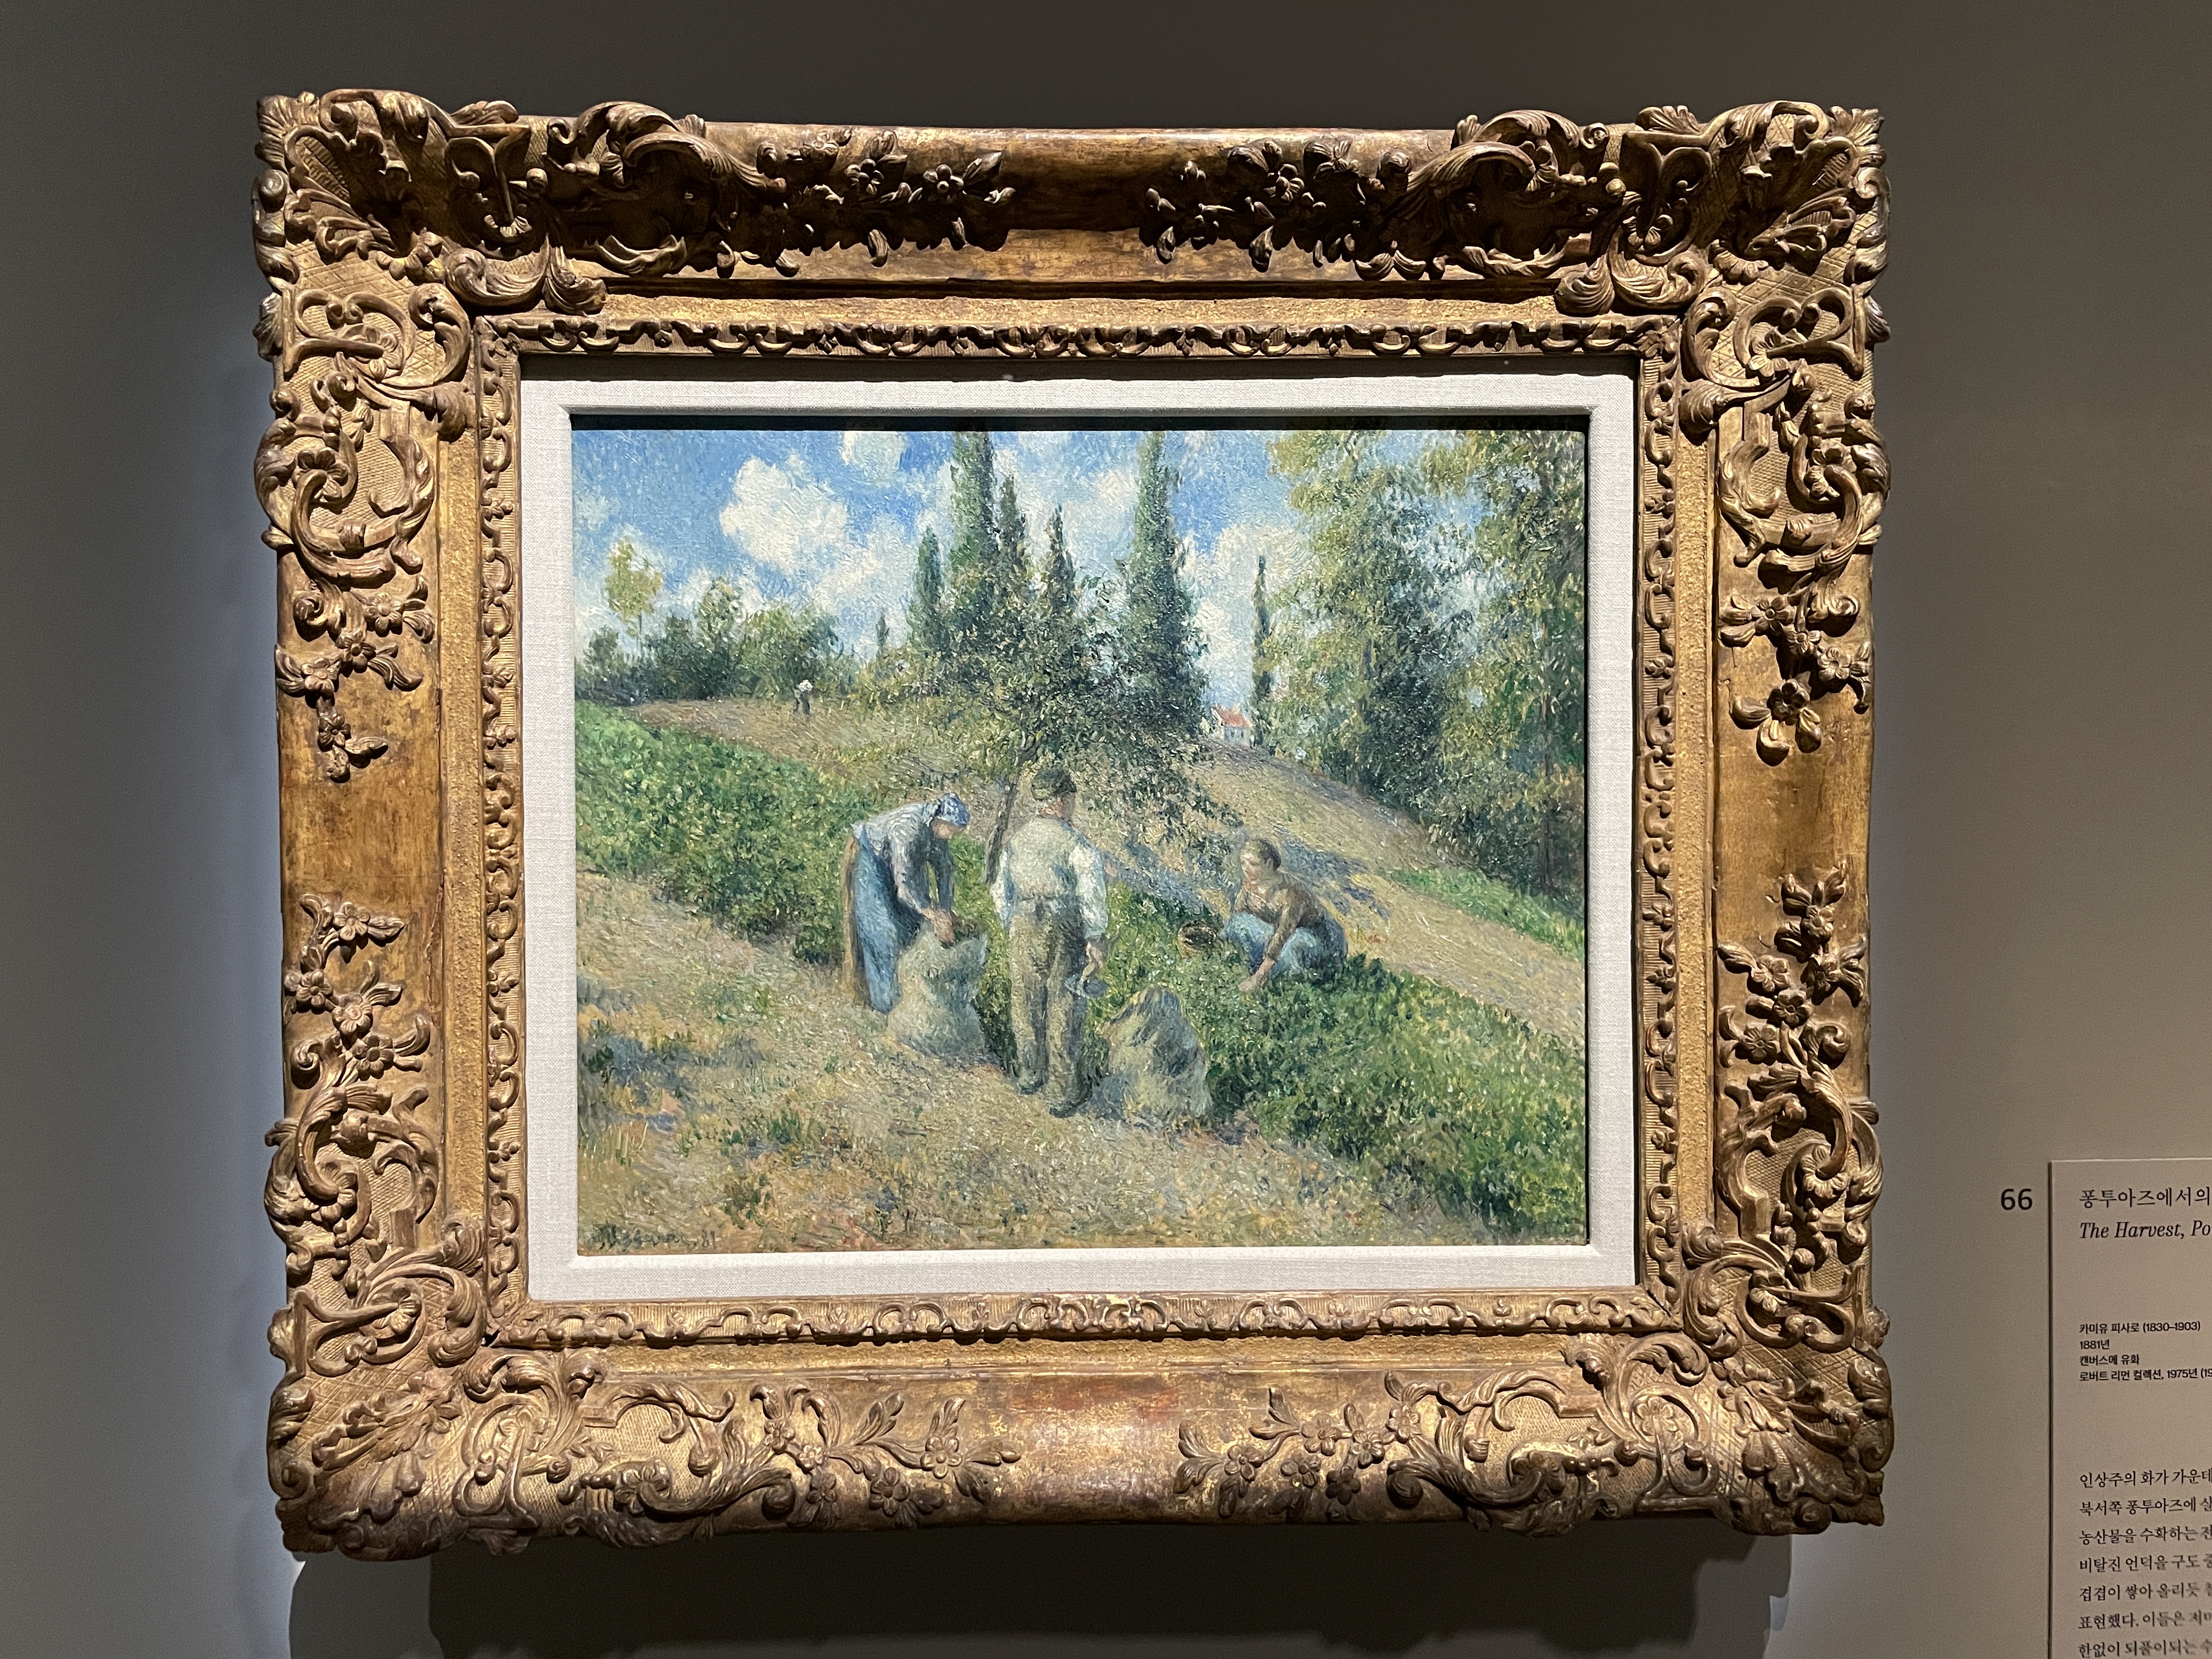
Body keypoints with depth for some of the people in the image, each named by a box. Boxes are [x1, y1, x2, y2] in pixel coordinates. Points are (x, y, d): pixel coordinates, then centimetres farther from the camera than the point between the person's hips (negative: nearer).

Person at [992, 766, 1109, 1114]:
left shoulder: (1017, 840, 4)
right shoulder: (1075, 843, -15)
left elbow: (1001, 891, 12)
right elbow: (1092, 893, -18)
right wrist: (1095, 937, -11)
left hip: (1023, 932, 5)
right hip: (1066, 936, -5)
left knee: (1027, 1004, 19)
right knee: (1064, 1013, 4)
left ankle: (1029, 1076, 34)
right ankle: (1062, 1095, 10)